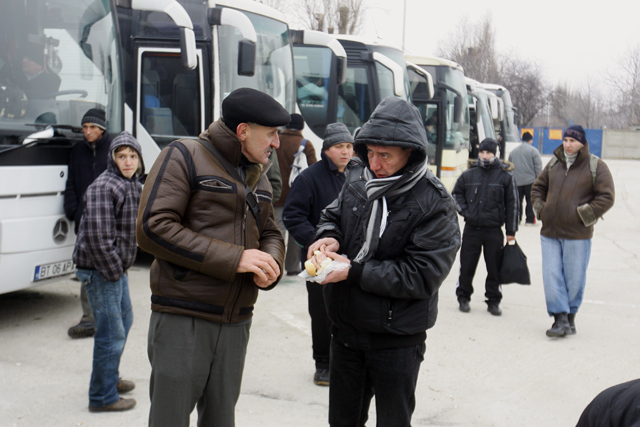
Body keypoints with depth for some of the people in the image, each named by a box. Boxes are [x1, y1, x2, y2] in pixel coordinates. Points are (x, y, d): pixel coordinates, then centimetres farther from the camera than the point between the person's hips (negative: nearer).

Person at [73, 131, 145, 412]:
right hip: (100, 272, -10)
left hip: (117, 268, 10)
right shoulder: (103, 187, -19)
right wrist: (114, 271, -18)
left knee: (124, 320, 23)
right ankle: (102, 397, 7)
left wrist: (123, 265, 15)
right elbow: (97, 237, -24)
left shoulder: (134, 186, 11)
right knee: (111, 333, -6)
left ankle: (110, 378, 41)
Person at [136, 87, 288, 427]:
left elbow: (270, 233, 25)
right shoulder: (185, 156, -7)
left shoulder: (258, 174, 16)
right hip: (182, 320, -6)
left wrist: (271, 265, -2)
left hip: (236, 323, 7)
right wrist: (234, 258, -18)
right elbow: (152, 228, -16)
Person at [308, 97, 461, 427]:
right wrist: (330, 237, -9)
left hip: (396, 340, -5)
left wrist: (355, 271, -25)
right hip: (346, 328, 6)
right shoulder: (357, 179, -2)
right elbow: (332, 214, 16)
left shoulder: (435, 204, -19)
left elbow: (422, 276, -23)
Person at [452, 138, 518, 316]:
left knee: (495, 268, 5)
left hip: (494, 230, -1)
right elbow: (456, 193, 17)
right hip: (471, 228, 1)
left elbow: (512, 204, 2)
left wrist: (511, 231, 0)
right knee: (467, 266, 7)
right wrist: (464, 211, 1)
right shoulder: (468, 174, 3)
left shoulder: (505, 176, -1)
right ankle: (463, 298, 21)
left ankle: (493, 301, 17)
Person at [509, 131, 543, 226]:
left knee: (517, 200, 10)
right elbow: (538, 166, -10)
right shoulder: (533, 150, -6)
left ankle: (516, 219, 11)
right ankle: (529, 220, 3)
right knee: (530, 200, 3)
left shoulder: (514, 151, 10)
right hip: (530, 180, -4)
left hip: (517, 181, 4)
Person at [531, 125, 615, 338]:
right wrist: (540, 209, 7)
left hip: (577, 235, -4)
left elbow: (606, 197, -7)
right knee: (551, 276, -1)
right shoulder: (554, 164, 11)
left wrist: (584, 215, -13)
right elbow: (538, 187, 23)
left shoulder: (596, 166, -3)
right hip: (550, 232, 4)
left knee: (574, 279, 5)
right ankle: (560, 319, 5)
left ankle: (570, 317, 21)